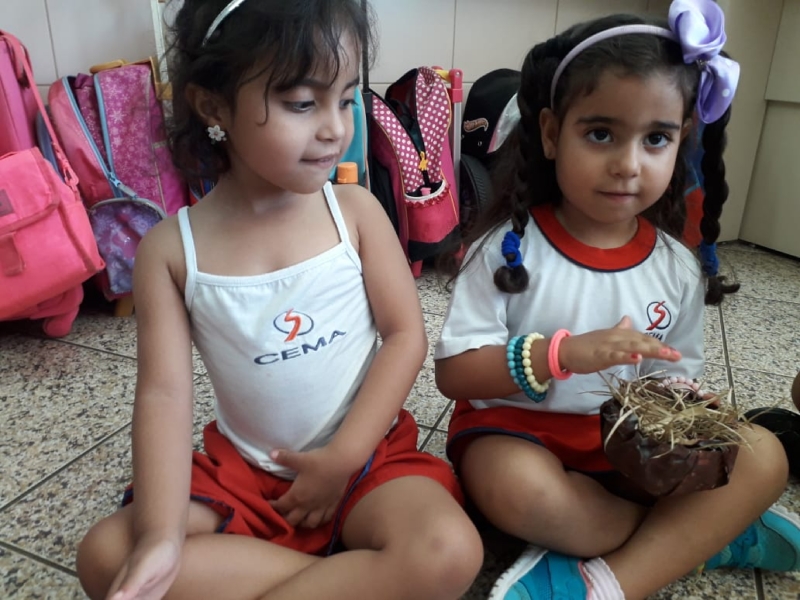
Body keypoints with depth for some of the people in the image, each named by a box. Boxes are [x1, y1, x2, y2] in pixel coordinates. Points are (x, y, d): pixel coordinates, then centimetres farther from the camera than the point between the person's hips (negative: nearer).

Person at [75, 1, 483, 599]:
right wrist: (161, 535, -25)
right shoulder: (170, 248, -7)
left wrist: (343, 458, -13)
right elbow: (165, 392, -12)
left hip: (366, 453, -1)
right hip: (243, 468, 2)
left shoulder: (355, 210, -7)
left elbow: (406, 334, -8)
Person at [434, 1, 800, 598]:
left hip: (629, 443, 4)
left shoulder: (679, 268, -1)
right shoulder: (508, 248, -13)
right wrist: (564, 353, -29)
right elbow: (454, 372, -16)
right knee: (517, 488, -35)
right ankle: (704, 533, -9)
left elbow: (676, 378, 8)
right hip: (516, 430, -3)